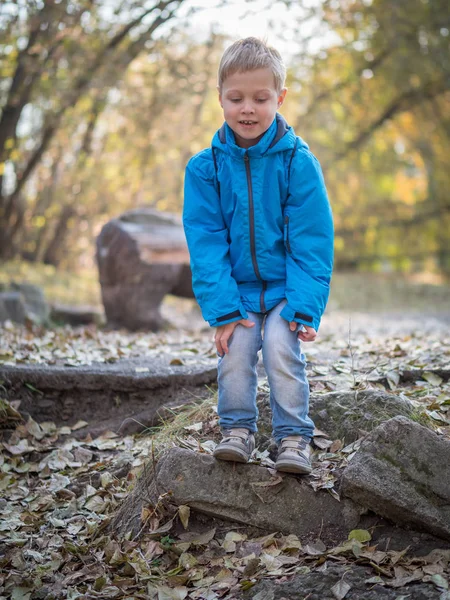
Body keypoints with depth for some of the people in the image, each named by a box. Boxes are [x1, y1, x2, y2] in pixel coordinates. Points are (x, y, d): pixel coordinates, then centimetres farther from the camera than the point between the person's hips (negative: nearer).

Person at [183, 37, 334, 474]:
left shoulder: (298, 161, -12)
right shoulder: (205, 167, -7)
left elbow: (312, 240, -10)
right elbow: (206, 242, -7)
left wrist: (304, 305, -16)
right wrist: (222, 308, -13)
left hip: (285, 286, -2)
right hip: (235, 288, 2)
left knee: (282, 353, -11)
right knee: (234, 355, -6)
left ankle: (294, 437, 4)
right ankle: (237, 430, 14)